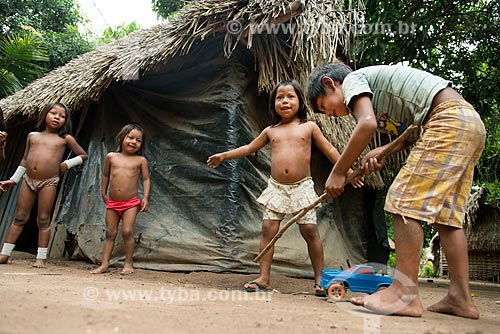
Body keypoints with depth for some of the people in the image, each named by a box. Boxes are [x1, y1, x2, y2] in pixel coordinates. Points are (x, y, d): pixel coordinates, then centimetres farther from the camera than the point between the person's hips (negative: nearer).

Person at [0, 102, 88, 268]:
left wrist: (67, 164, 0)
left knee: (43, 219, 1)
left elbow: (83, 155, 12)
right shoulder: (32, 135, 12)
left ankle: (41, 258, 7)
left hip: (49, 182, -3)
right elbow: (25, 160, 17)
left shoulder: (65, 139, 4)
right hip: (28, 179, 3)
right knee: (19, 217, 8)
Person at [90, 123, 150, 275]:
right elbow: (105, 176, 17)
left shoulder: (140, 160, 0)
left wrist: (145, 197, -9)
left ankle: (128, 263, 6)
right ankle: (104, 264, 11)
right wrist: (104, 193, 17)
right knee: (110, 233, 7)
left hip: (131, 203, -3)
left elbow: (146, 179, 1)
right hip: (112, 202, 3)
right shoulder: (111, 157, 6)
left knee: (127, 231, -8)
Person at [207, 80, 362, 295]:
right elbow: (249, 148, 22)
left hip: (302, 187, -2)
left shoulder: (309, 127, 6)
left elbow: (329, 150, 8)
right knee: (268, 229, -3)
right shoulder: (270, 131, 11)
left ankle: (319, 279, 9)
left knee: (310, 230, -4)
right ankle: (264, 278, 5)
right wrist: (224, 155, 20)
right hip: (276, 188, 2)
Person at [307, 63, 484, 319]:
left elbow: (367, 124, -20)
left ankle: (405, 293, -13)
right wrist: (383, 152, 6)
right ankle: (459, 298, 10)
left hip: (450, 118, -10)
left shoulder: (353, 79, 0)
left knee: (405, 199, -13)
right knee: (446, 211, 8)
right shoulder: (375, 88, 26)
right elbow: (415, 130, 21)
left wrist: (337, 172, -13)